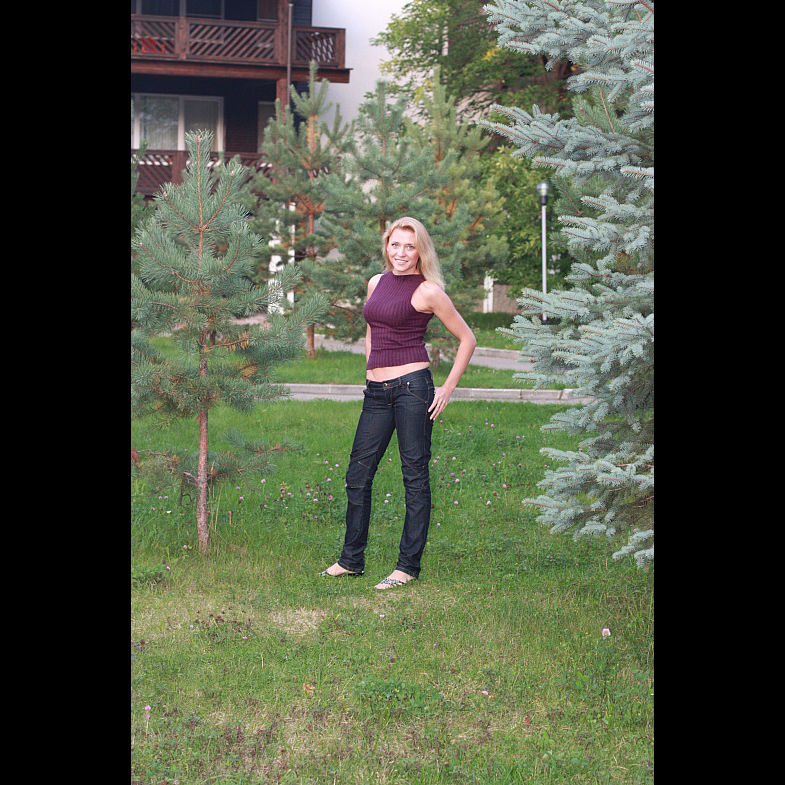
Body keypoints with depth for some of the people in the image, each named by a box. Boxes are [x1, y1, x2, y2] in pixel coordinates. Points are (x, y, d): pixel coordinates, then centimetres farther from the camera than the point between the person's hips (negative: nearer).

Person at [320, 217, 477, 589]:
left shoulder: (428, 291, -5)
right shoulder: (376, 283, 13)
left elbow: (467, 338, -1)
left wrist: (448, 388, -4)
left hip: (412, 387, -7)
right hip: (376, 391, 7)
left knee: (414, 476, -1)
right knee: (358, 474, 9)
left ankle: (408, 566, 5)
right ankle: (351, 560, 20)